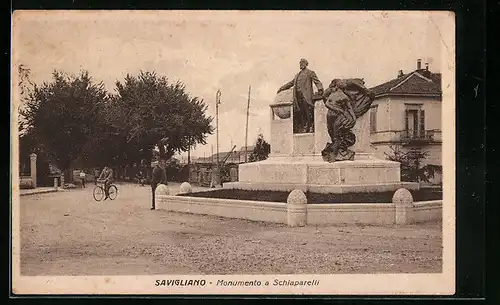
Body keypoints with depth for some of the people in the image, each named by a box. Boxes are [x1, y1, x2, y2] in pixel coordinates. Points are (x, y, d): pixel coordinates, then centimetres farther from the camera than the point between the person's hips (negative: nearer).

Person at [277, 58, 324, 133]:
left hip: (306, 96, -6)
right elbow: (291, 83, 37)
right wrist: (282, 88, 35)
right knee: (301, 114, 1)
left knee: (309, 113, -12)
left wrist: (320, 89, -21)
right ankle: (304, 129, 2)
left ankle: (311, 129, -12)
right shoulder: (297, 75, 28)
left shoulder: (310, 73, 9)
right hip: (298, 96, 6)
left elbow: (317, 82, -2)